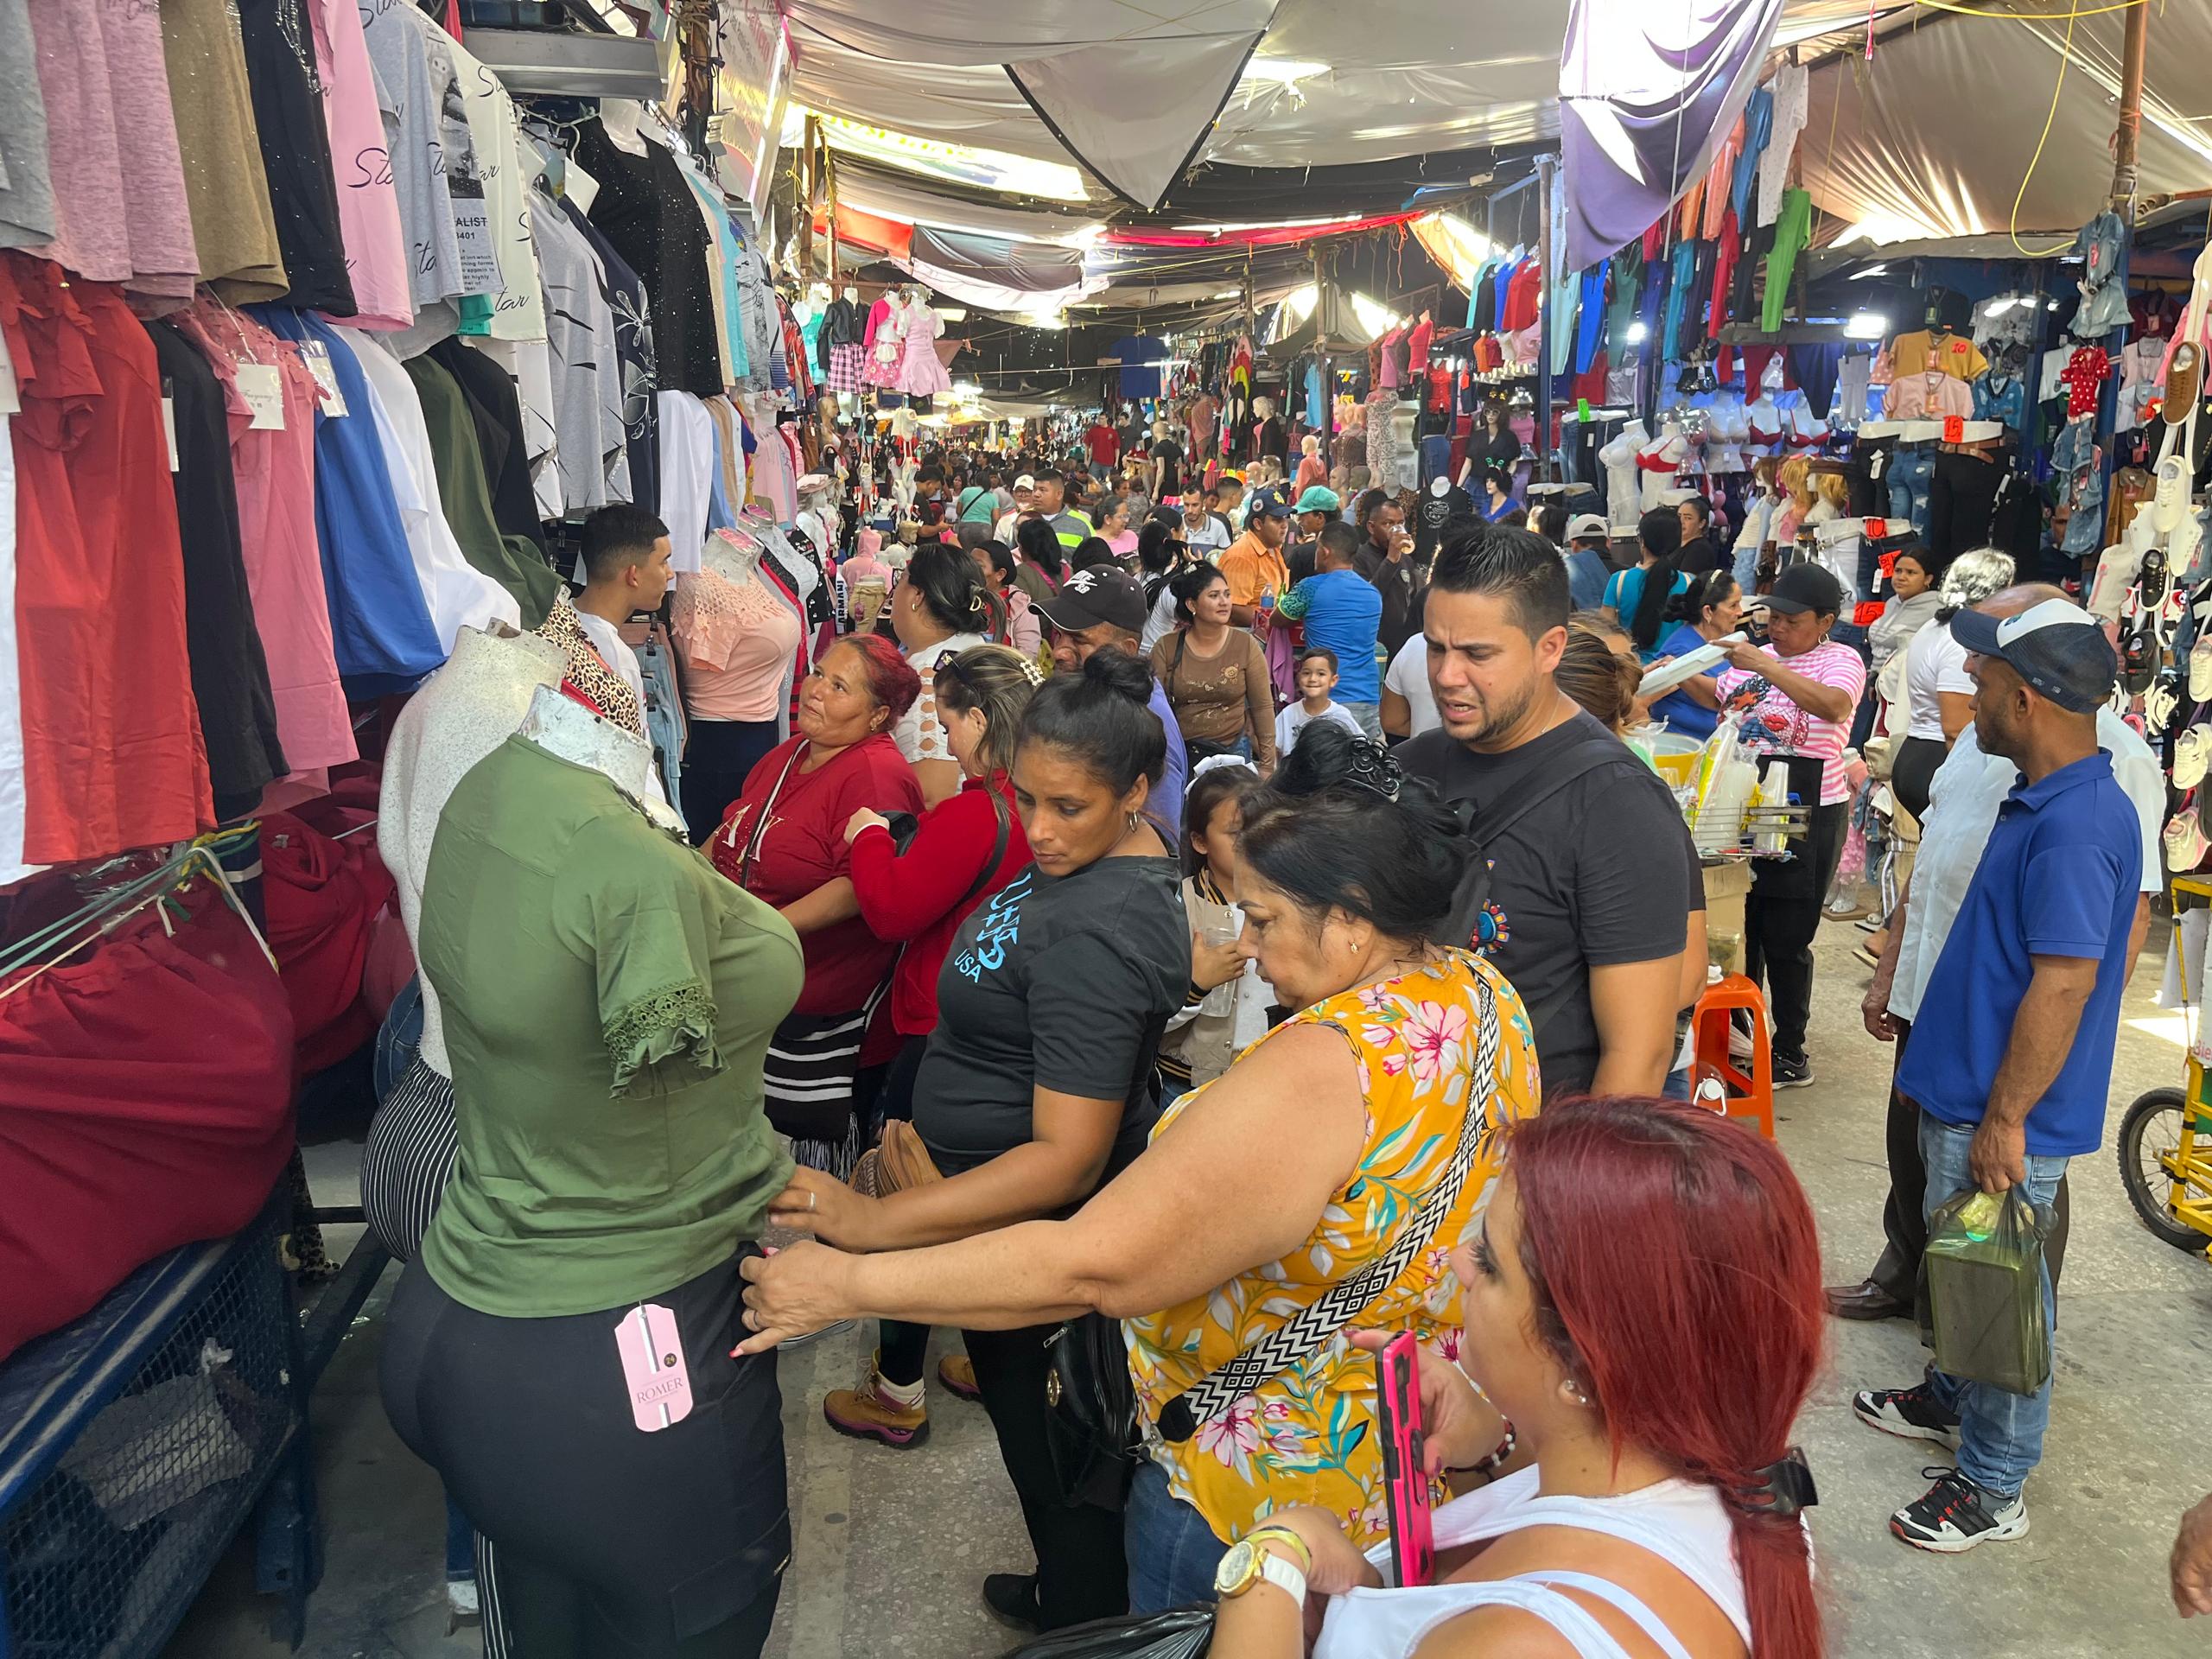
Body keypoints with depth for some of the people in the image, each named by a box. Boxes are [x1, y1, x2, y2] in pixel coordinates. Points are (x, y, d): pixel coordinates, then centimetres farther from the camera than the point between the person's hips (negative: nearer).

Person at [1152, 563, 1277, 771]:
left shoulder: (1246, 645, -4)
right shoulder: (1165, 648, -4)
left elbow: (1263, 707, 0)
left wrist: (1267, 765, 0)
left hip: (1235, 750, 0)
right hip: (1180, 752, 0)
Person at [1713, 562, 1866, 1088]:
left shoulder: (1841, 660, -7)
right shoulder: (1755, 655, 13)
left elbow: (1834, 705, -29)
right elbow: (1720, 698, 27)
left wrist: (1764, 666, -37)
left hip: (1807, 815, -6)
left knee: (1786, 938, -2)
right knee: (1741, 923, 14)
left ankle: (1791, 1054, 10)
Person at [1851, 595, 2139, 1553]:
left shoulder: (2078, 827, -25)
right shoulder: (2044, 801, 7)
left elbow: (2064, 983, -27)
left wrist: (2004, 1120, -24)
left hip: (2005, 1116, -10)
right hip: (1962, 1087, 10)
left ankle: (1993, 1486, 20)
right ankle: (1952, 1400, 44)